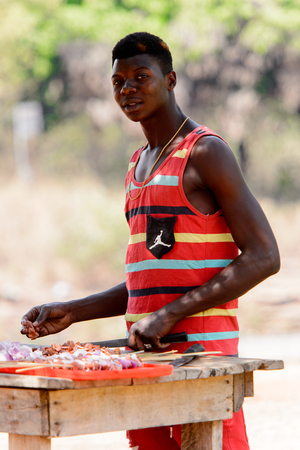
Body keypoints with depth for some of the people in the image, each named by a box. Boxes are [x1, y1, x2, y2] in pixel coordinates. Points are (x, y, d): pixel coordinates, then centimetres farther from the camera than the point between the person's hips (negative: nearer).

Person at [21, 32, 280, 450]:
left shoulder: (205, 153, -6)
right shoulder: (138, 164, 20)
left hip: (201, 351, -8)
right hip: (145, 352, 8)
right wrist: (72, 312, 12)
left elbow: (263, 258, -13)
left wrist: (168, 315, -17)